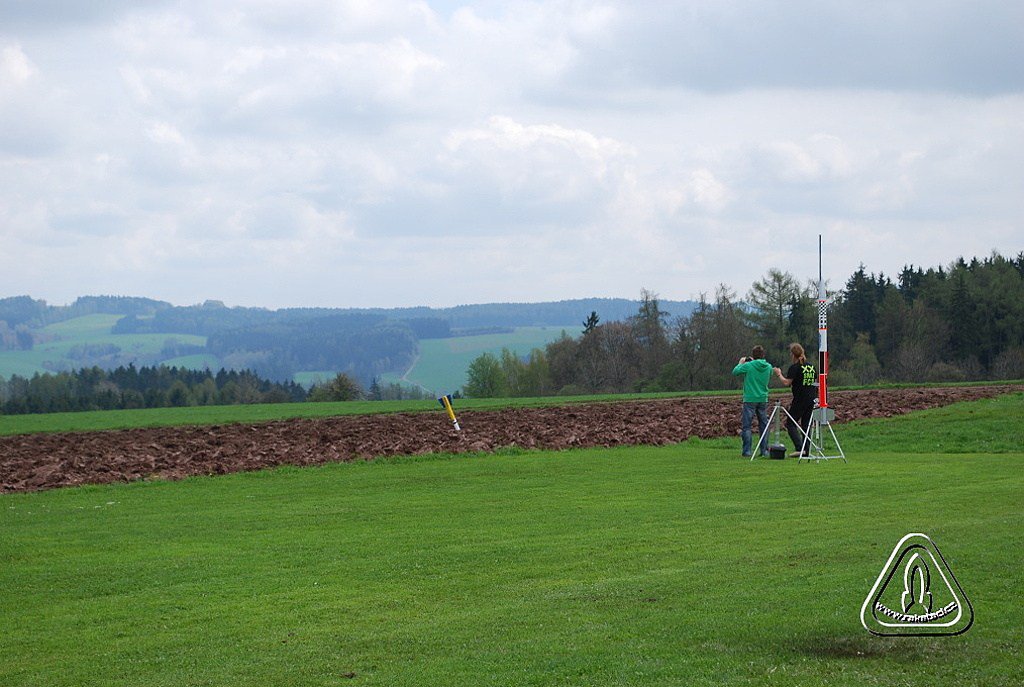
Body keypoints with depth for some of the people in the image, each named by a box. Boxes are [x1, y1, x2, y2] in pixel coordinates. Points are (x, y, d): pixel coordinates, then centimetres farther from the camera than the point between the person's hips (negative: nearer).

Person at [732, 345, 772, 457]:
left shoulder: (748, 366, -13)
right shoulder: (768, 367, 0)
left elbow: (735, 371, -3)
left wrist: (740, 363, 16)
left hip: (750, 400, -4)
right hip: (763, 399, 4)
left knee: (746, 426, 0)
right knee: (764, 425, 11)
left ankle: (747, 451, -5)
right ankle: (764, 450, 12)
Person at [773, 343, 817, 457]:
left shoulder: (794, 367, -11)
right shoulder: (811, 366, 11)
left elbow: (787, 382, -17)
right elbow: (816, 383, 15)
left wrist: (779, 374, -1)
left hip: (799, 400, -7)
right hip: (811, 399, 7)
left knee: (790, 423, -1)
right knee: (806, 424, 11)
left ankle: (799, 448, -14)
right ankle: (807, 450, 6)